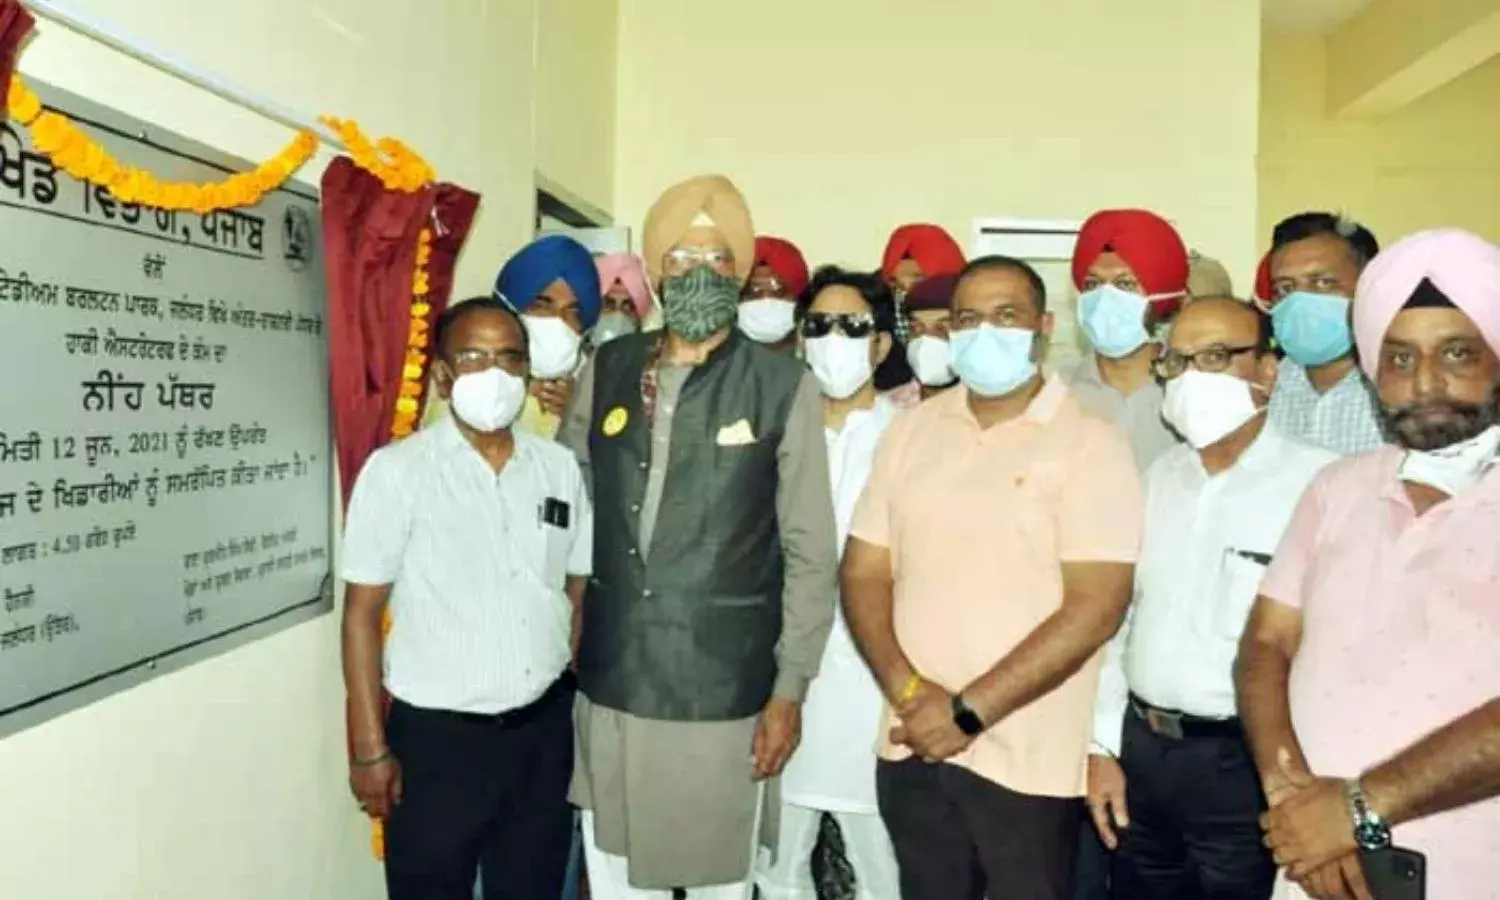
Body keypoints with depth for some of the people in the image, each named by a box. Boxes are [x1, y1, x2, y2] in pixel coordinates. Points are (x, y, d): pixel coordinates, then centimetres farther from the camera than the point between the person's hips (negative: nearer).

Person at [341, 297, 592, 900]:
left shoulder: (561, 468, 3)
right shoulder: (396, 471, -9)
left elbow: (581, 594, 9)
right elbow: (361, 614, -7)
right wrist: (369, 747, -9)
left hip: (543, 731, 4)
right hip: (436, 737, -3)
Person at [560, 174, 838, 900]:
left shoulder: (784, 387, -7)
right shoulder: (606, 370, 4)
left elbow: (811, 553, -5)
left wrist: (789, 689, -6)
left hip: (723, 692, -3)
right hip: (608, 685, 3)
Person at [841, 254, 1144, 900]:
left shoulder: (1090, 443, -7)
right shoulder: (910, 430, 6)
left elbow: (1095, 608, -14)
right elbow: (863, 573, 5)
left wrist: (968, 710, -15)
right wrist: (907, 690, -9)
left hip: (1029, 763, -4)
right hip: (913, 748, 4)